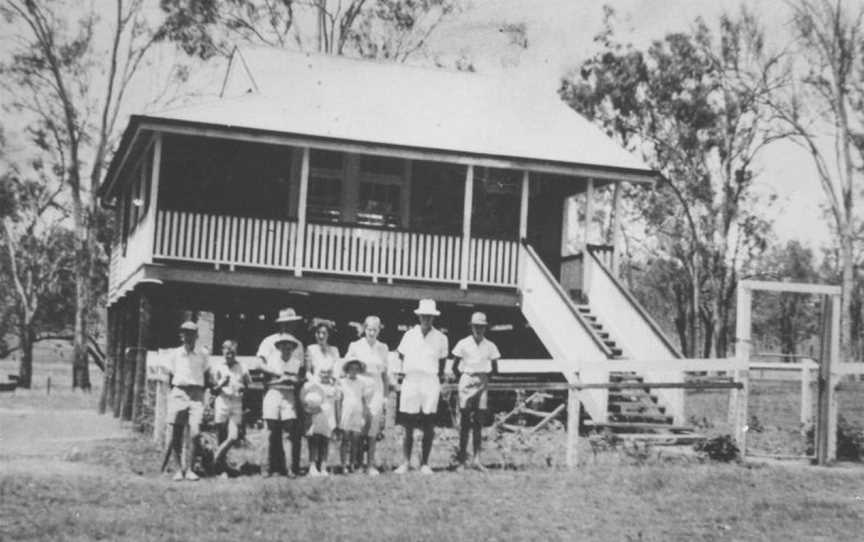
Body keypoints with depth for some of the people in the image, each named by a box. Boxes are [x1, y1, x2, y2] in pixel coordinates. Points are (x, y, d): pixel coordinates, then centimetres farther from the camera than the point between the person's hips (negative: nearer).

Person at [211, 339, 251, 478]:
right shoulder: (218, 369, 6)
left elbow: (250, 386, 14)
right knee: (222, 438, 1)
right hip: (222, 403, -1)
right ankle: (224, 469, 8)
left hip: (237, 404, 1)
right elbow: (214, 390, 5)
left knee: (234, 437, -13)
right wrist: (221, 384, -15)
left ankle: (217, 458, 7)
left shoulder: (242, 369, 8)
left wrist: (243, 388, -7)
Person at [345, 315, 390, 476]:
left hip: (376, 389, 1)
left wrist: (386, 395, 13)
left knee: (373, 428, -7)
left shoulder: (383, 348, 11)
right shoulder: (355, 346, 5)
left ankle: (370, 464, -2)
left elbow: (385, 374, 15)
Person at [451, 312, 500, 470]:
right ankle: (462, 459, 2)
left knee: (478, 422, 1)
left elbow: (495, 369, 13)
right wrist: (461, 379, 3)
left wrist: (483, 377, 7)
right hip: (466, 382, -2)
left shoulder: (490, 346, 6)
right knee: (465, 422, -1)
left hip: (482, 384, 2)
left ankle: (476, 458, 2)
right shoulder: (463, 344, 0)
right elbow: (455, 367, 6)